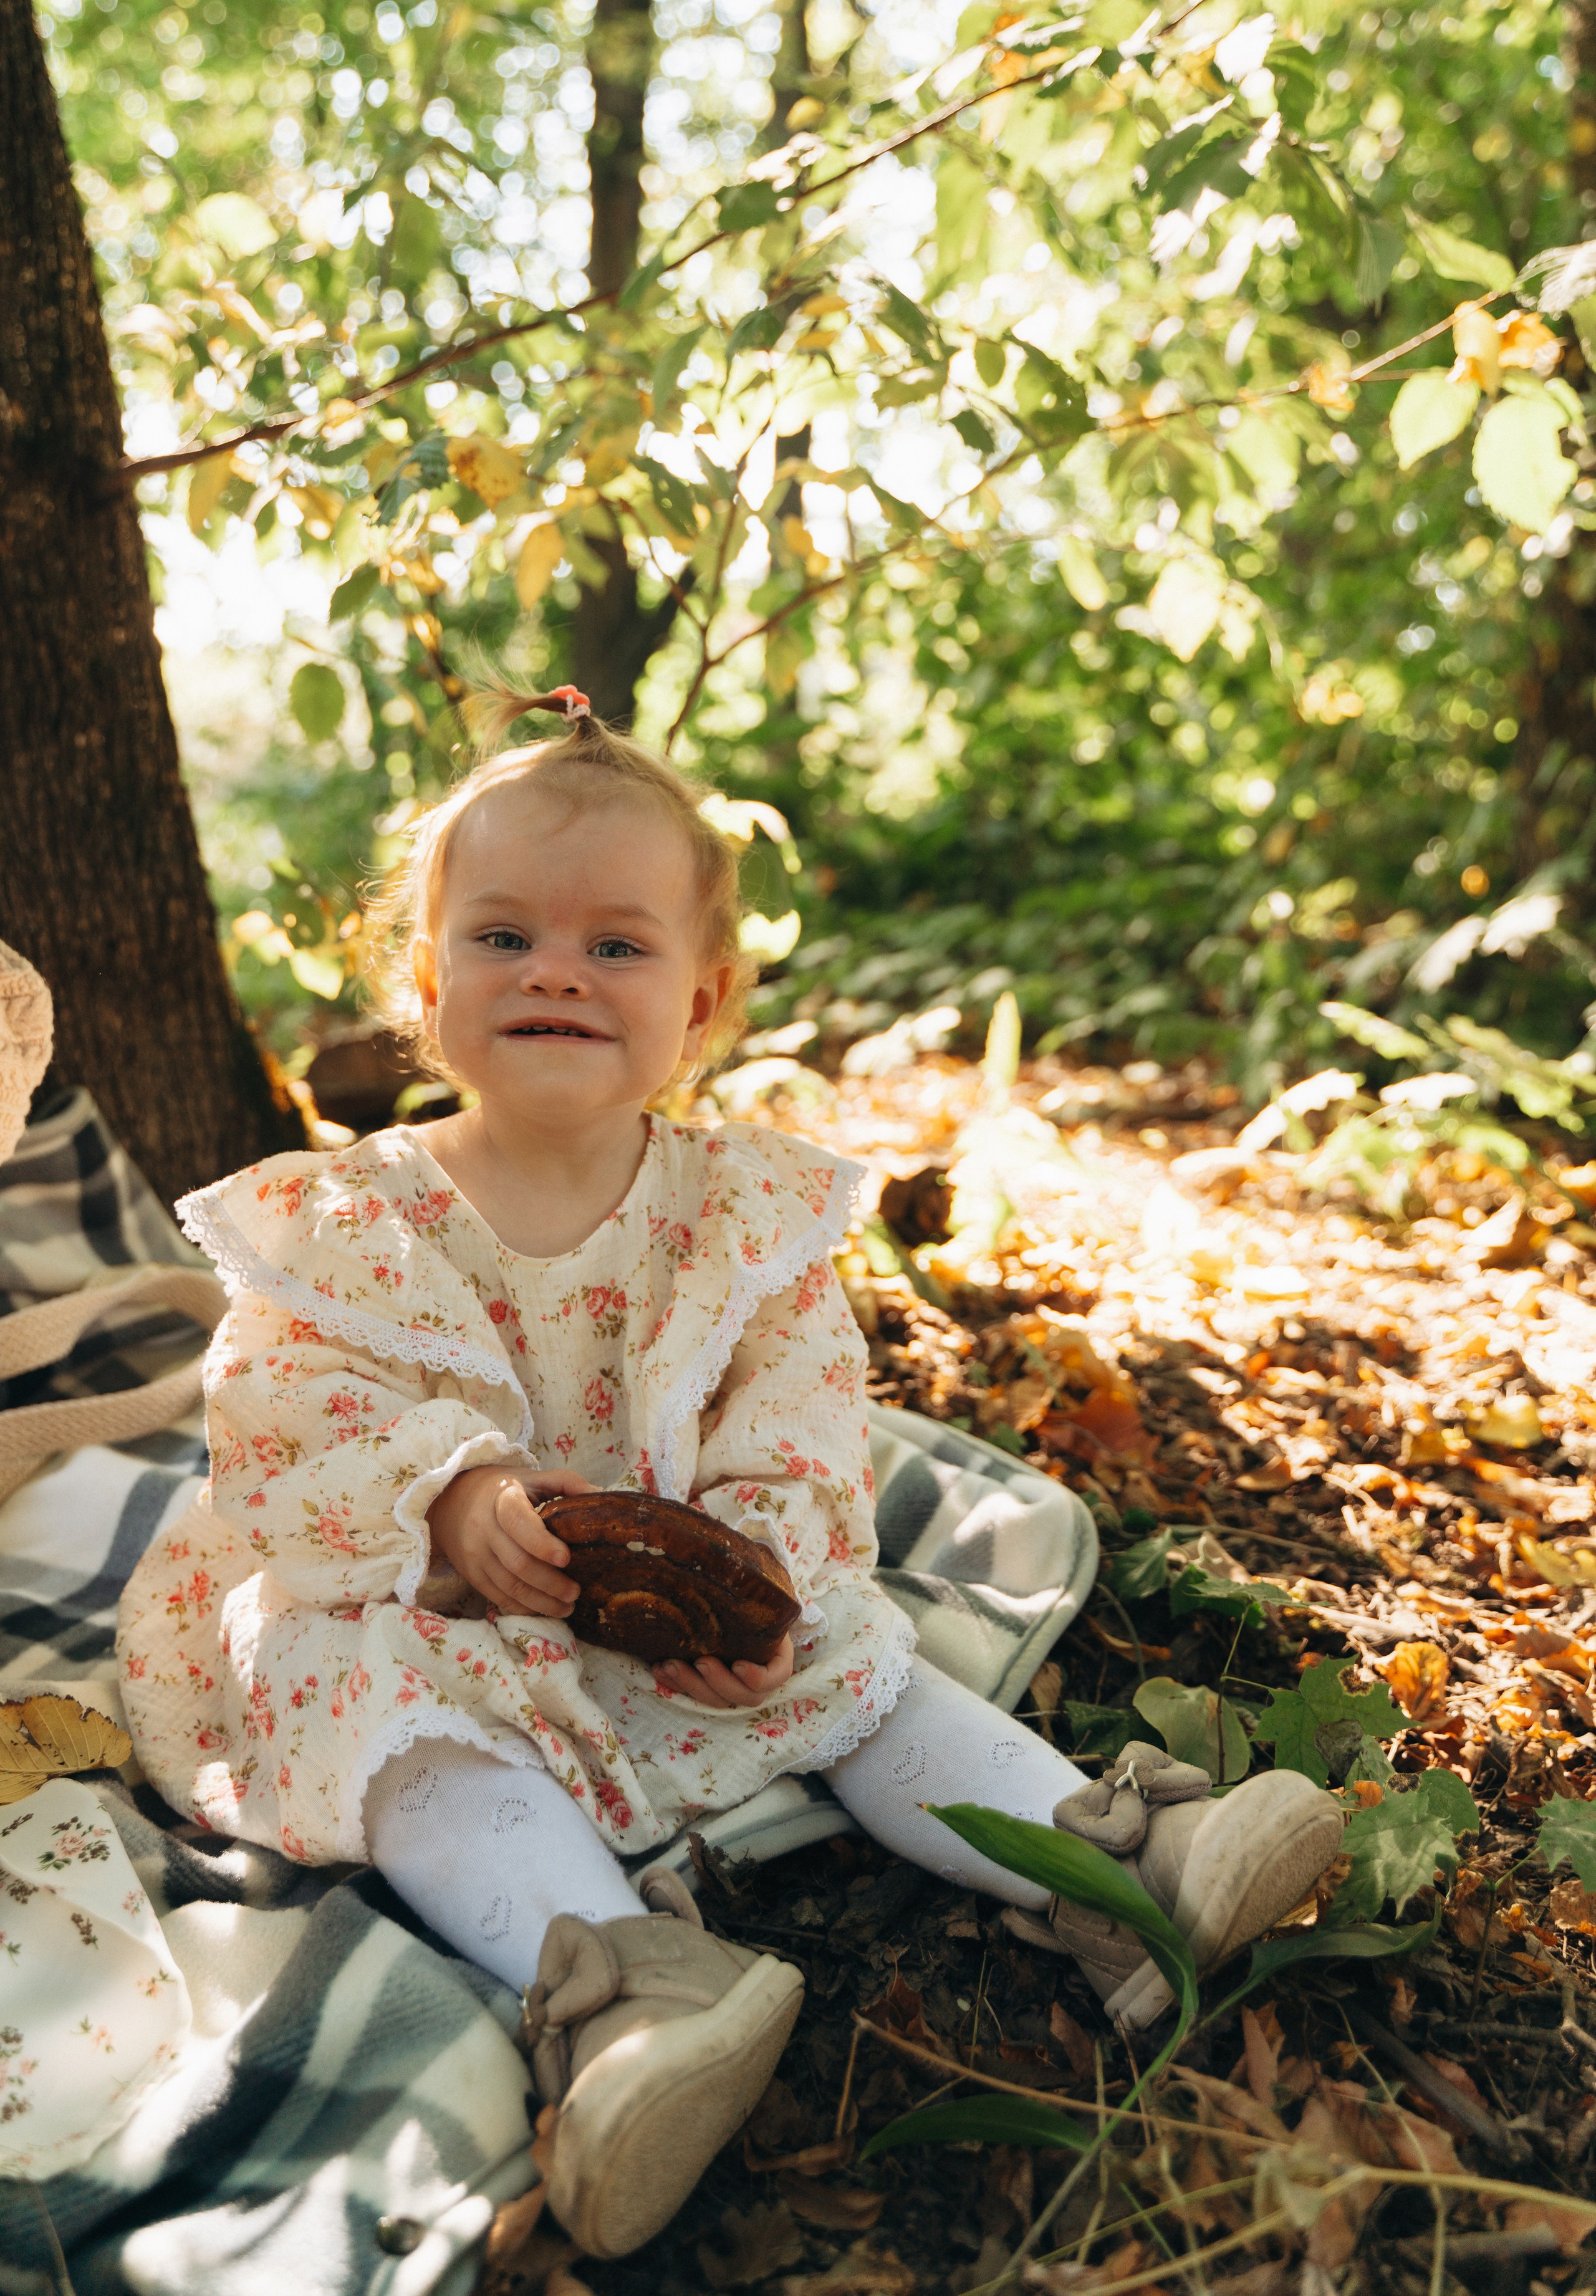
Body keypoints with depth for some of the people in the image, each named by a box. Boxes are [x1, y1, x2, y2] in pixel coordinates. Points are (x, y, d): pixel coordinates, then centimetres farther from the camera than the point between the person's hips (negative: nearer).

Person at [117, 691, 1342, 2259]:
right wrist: (450, 1499, -30)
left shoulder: (748, 1211, -3)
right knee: (406, 1715, -31)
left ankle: (1106, 1862, -10)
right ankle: (605, 1985, -46)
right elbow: (280, 1438, -12)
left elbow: (800, 1439, -5)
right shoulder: (344, 1226, -7)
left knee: (861, 1658, -10)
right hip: (424, 1619, -2)